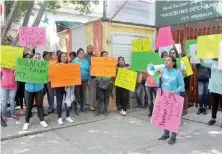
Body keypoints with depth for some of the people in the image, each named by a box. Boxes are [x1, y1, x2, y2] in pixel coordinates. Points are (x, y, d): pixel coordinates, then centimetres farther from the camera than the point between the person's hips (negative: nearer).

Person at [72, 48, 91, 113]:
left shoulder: (86, 61, 9)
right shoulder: (74, 61, 0)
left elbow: (89, 71, 9)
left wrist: (89, 80, 6)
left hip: (84, 80, 3)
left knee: (83, 94, 10)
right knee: (76, 94, 2)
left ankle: (82, 107, 23)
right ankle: (76, 107, 10)